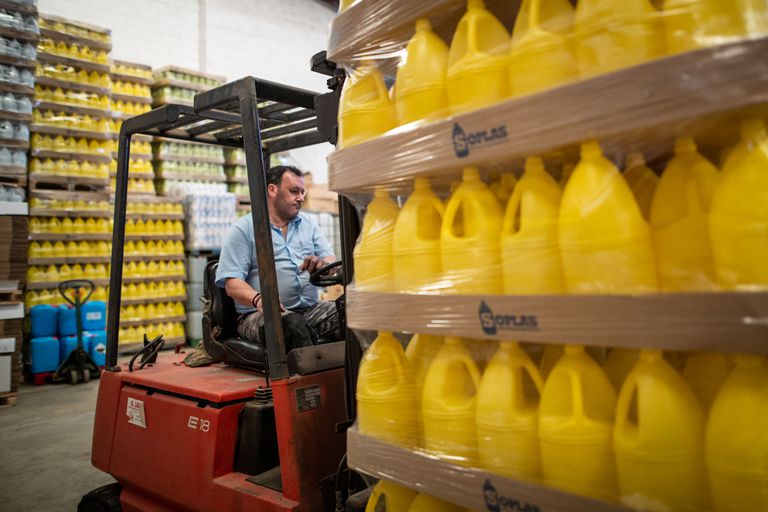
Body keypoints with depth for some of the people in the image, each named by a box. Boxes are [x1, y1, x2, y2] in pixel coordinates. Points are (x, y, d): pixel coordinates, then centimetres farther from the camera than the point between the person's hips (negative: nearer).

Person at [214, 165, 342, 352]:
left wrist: (323, 263, -16)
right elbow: (232, 283, -5)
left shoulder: (308, 224, 19)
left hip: (310, 310, 4)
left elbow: (331, 261, 10)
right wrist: (258, 299, -26)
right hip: (259, 314, -4)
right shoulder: (243, 228, 4)